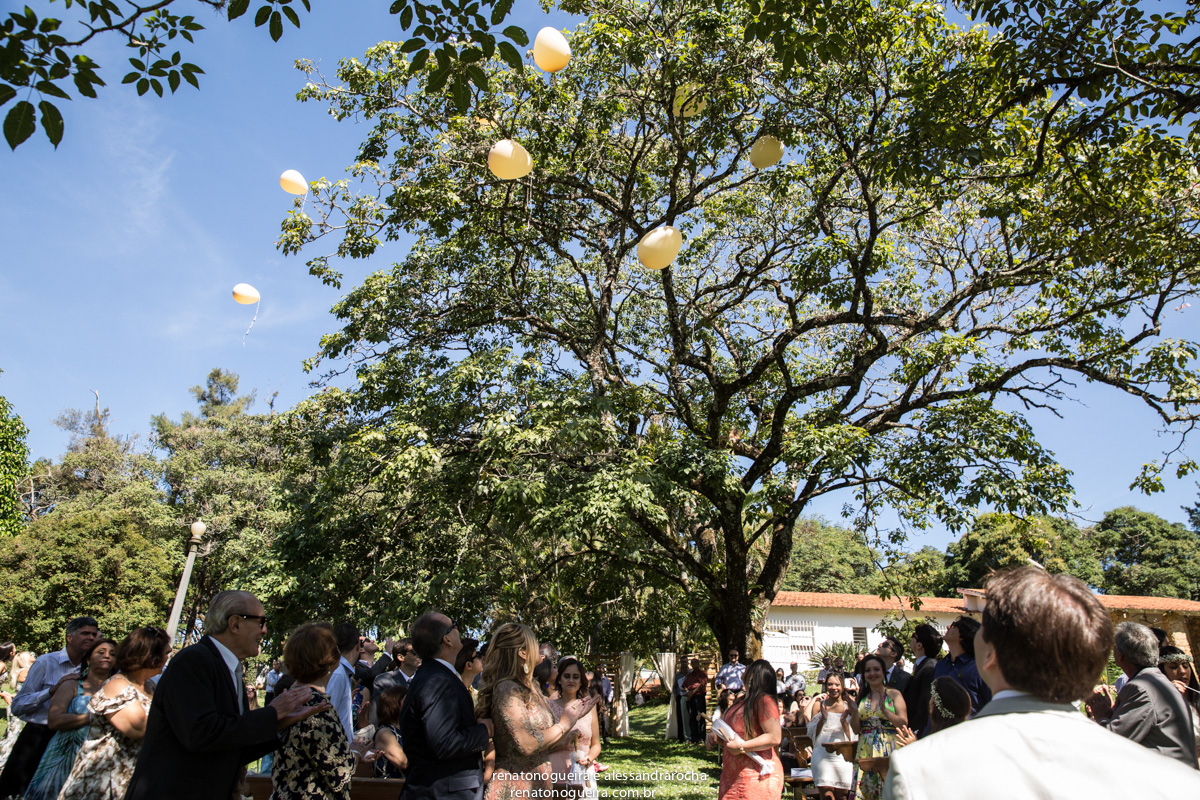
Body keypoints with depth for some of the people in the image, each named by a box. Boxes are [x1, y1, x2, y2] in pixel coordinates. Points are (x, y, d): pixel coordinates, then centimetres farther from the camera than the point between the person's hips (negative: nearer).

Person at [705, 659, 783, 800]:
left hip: (756, 777, -8)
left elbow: (775, 737, -23)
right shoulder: (741, 702, 15)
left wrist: (741, 747, -23)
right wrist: (715, 736, 4)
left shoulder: (764, 701, -14)